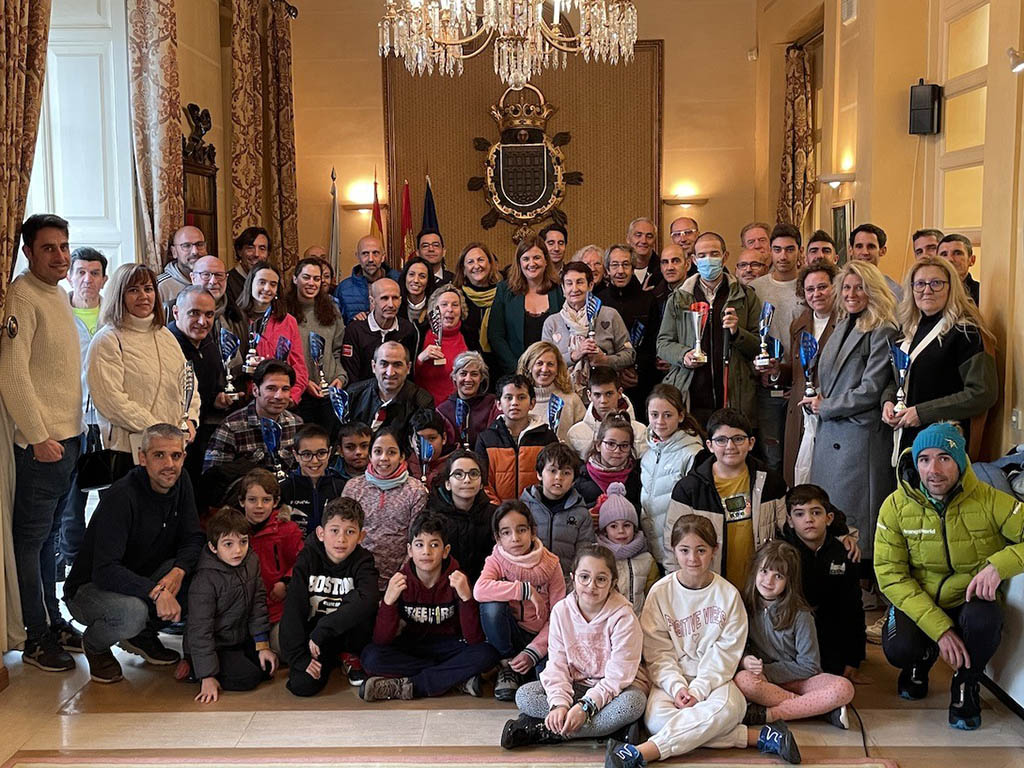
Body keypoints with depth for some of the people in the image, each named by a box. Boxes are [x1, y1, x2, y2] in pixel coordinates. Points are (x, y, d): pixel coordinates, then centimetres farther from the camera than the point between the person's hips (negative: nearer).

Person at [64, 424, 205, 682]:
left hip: (142, 579, 7)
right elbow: (105, 570, -33)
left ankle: (143, 634, 5)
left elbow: (193, 539, -4)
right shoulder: (121, 497, -27)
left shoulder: (180, 483, -5)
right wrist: (156, 591, -43)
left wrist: (178, 571, -25)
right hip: (90, 588, -6)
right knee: (132, 612, -38)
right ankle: (94, 644, -1)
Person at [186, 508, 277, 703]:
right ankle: (192, 668, 0)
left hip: (240, 640, 8)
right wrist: (208, 677, -23)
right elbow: (200, 630, -22)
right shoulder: (205, 580, -25)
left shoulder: (251, 562, -5)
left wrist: (262, 645, -2)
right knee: (248, 677, -21)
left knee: (269, 666, -5)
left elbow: (258, 603, 3)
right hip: (213, 647, -7)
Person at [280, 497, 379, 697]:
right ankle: (332, 660, 12)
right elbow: (293, 608, -15)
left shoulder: (362, 562, -13)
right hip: (313, 631, 1)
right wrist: (299, 656, -24)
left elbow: (368, 600, -34)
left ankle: (352, 658, -2)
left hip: (349, 633, -1)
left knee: (359, 605, -30)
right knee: (302, 685, -22)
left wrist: (322, 631, -37)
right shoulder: (308, 558, -10)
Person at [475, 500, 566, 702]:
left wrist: (533, 653, -18)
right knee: (492, 606, -31)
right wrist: (525, 590, -31)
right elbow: (479, 590, -30)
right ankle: (508, 664, -7)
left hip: (540, 637, -1)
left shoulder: (550, 565, -6)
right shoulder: (496, 561, -6)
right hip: (509, 635, 1)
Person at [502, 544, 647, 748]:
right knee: (524, 695, -19)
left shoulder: (623, 616, -18)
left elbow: (618, 675, -21)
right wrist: (559, 703, -28)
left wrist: (585, 706, -33)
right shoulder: (561, 611, -7)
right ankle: (611, 727, -24)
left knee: (632, 702, -38)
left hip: (617, 688, -3)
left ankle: (542, 731, -27)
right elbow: (557, 665, -10)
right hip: (577, 685, 3)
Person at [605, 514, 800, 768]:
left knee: (726, 707, -36)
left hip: (714, 678, 0)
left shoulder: (728, 594, 0)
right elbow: (658, 653, -2)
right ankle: (755, 736, -30)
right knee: (655, 718, -33)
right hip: (672, 678, 0)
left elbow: (725, 654, -4)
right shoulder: (660, 592, 0)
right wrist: (677, 687, -18)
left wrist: (698, 689, -17)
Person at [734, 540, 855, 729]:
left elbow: (809, 665, -8)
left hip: (795, 679, 0)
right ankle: (822, 709, -25)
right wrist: (744, 661, -21)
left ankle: (768, 714, -27)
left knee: (844, 688, -27)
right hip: (763, 680, 0)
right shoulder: (744, 606, -3)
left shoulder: (799, 613, -8)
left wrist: (767, 671, -17)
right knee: (742, 680, -36)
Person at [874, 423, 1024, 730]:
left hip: (970, 603, 0)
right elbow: (890, 575, -15)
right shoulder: (896, 506, -12)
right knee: (899, 649, -29)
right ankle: (922, 659, 14)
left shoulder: (990, 501, -13)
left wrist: (999, 565, -35)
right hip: (918, 602, 0)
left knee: (983, 620, -35)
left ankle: (966, 683, 2)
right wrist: (940, 628, -25)